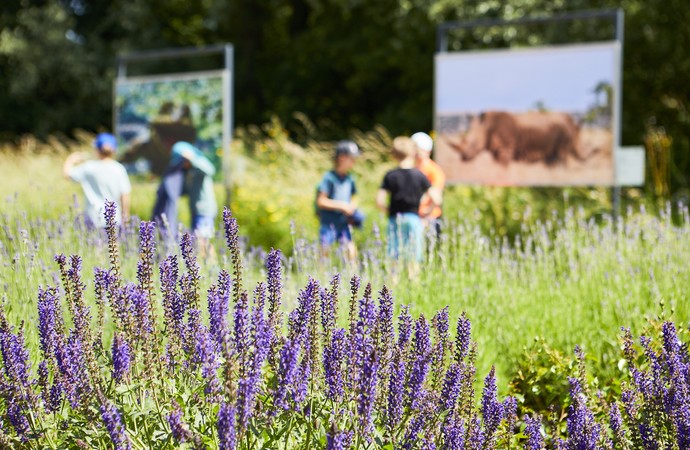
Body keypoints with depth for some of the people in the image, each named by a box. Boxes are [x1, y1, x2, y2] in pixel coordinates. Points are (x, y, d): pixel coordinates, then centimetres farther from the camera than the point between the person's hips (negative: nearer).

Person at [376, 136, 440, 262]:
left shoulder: (390, 176, -1)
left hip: (395, 220, 1)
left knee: (393, 256, 5)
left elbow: (379, 201, -7)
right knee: (414, 256, 2)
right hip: (414, 218, -1)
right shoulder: (420, 176, -2)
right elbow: (436, 200, -4)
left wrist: (389, 211, 11)